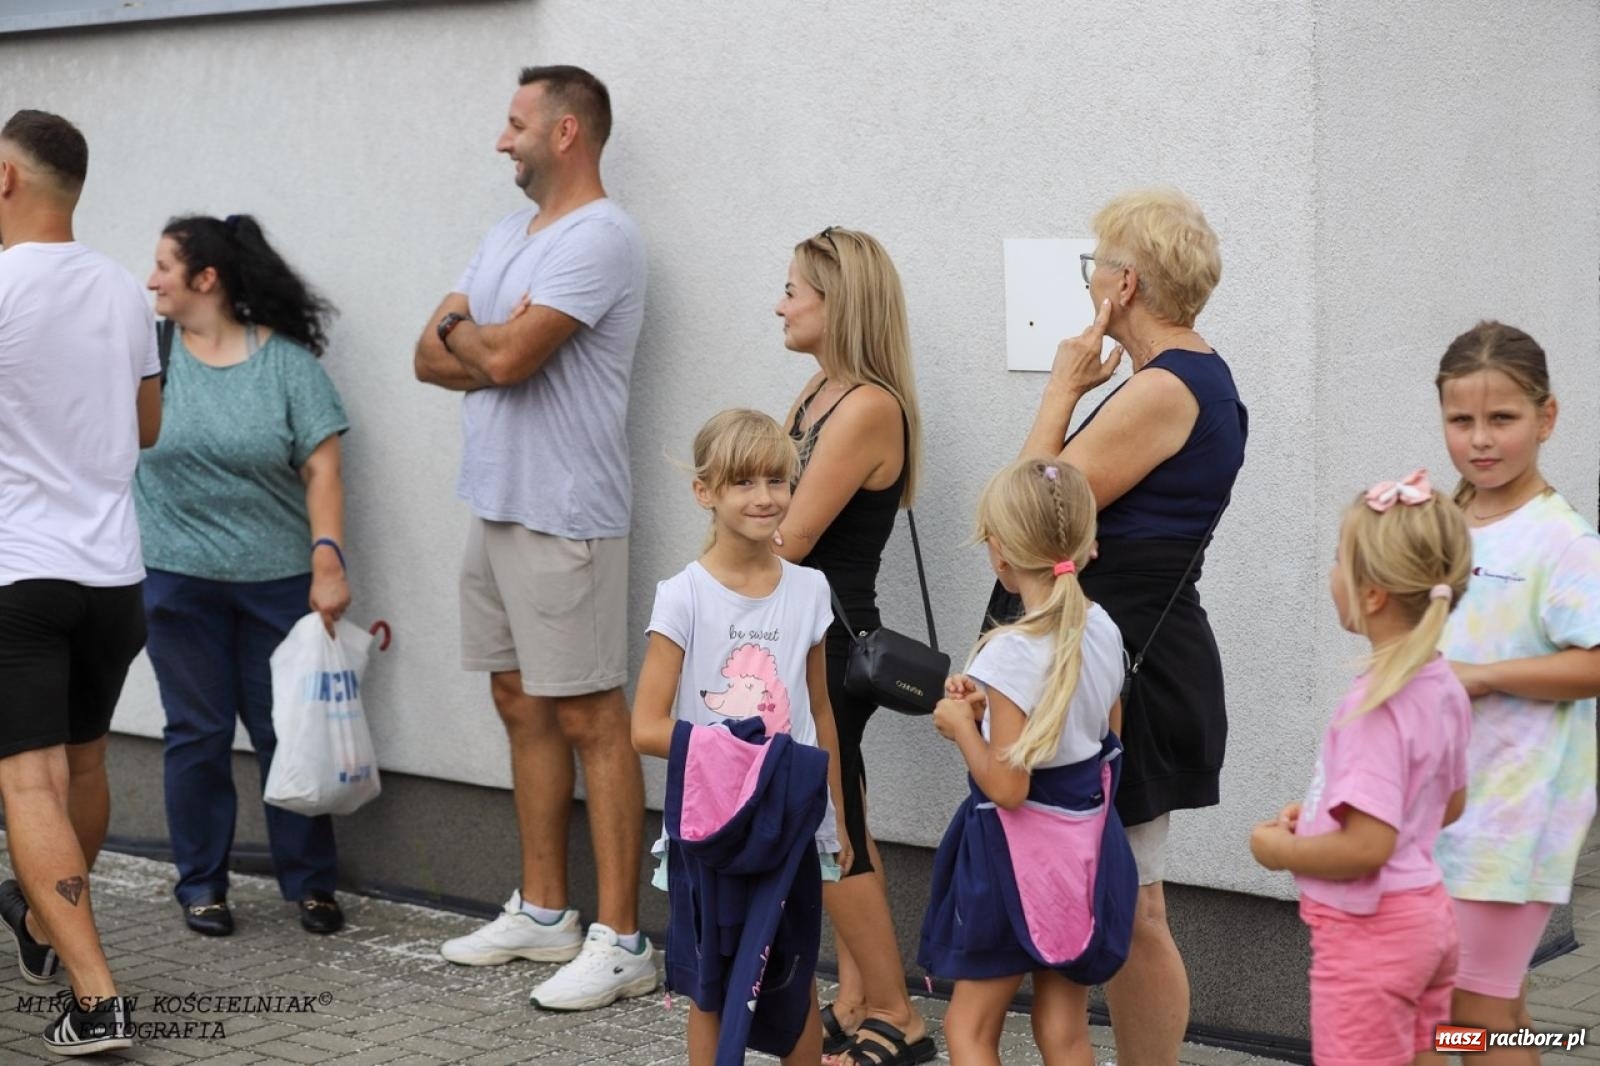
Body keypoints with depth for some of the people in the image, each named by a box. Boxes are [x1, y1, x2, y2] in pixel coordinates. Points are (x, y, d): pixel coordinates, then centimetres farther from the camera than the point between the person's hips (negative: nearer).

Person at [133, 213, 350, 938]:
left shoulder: (286, 360, -1)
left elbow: (321, 467, -4)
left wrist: (328, 560, -11)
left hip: (278, 579, -1)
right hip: (178, 577, 1)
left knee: (287, 731, 4)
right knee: (197, 734, 7)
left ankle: (310, 883, 16)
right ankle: (201, 885, 19)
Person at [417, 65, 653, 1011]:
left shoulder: (601, 239, -13)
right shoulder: (508, 235, 17)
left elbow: (504, 356, -22)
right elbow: (432, 357, 12)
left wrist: (462, 331, 0)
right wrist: (490, 344, -9)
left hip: (564, 518, -9)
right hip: (495, 507, 9)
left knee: (589, 720, -6)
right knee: (523, 708, 14)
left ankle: (622, 942, -2)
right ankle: (543, 914, 24)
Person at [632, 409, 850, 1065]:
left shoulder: (808, 590, 1)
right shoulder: (684, 597, -11)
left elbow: (820, 714, 10)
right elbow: (647, 729, -13)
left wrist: (838, 815, 12)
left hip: (793, 820, 3)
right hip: (709, 821, -3)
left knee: (797, 984, 12)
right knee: (713, 990, 8)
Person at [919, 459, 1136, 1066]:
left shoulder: (1010, 654, -22)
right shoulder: (1102, 630, 1)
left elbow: (1006, 787, -24)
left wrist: (961, 724, -7)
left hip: (1023, 852, -7)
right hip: (1088, 847, 7)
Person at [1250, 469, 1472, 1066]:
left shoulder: (1377, 704, -24)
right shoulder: (1443, 687, 3)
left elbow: (1367, 846, -27)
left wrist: (1280, 850, -10)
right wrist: (1319, 815, 16)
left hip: (1370, 929, -9)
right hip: (1426, 914, 9)